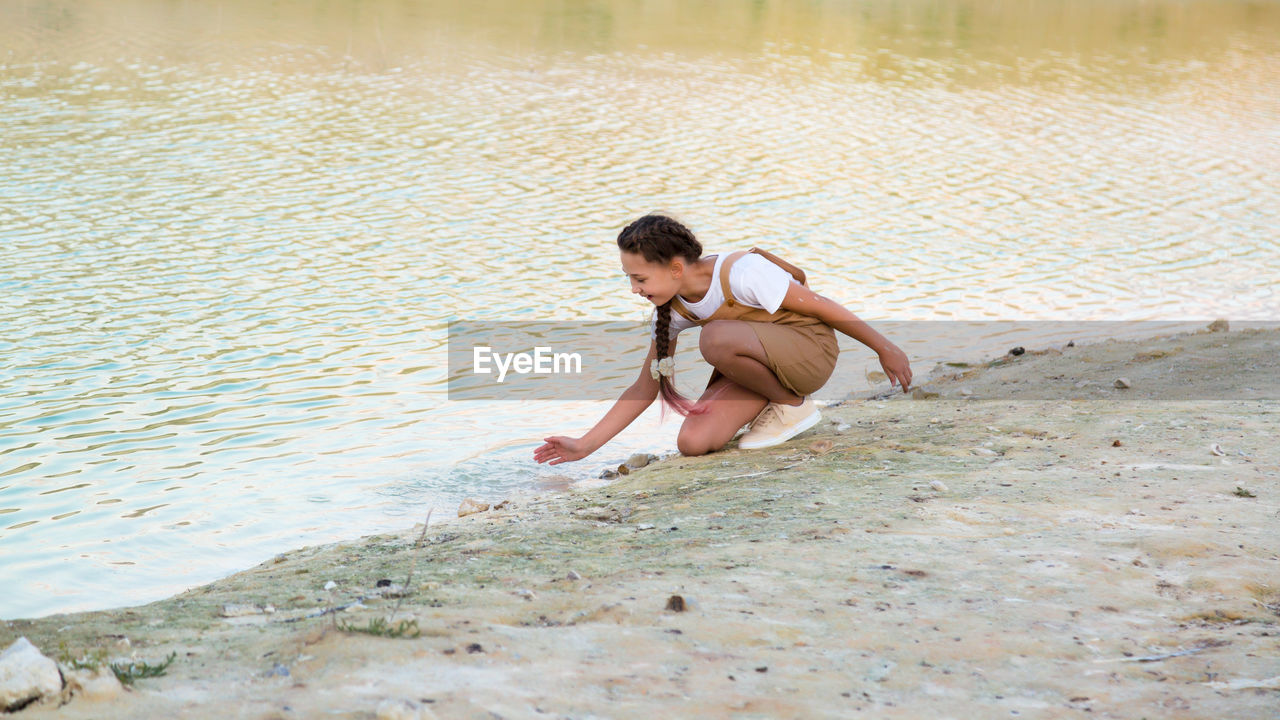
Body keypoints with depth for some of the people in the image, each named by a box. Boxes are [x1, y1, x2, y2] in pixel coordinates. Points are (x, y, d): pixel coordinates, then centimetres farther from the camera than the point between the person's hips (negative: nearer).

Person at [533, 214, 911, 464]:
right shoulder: (672, 310, -6)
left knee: (716, 338, -34)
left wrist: (885, 349, -10)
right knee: (693, 443, -17)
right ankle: (772, 400, 7)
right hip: (759, 361, 6)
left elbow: (822, 307, -18)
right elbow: (644, 388, -1)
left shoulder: (742, 273, -27)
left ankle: (793, 406, -10)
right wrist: (585, 445, -8)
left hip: (811, 349, -6)